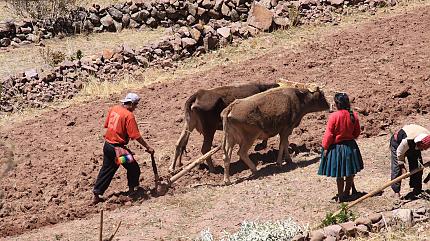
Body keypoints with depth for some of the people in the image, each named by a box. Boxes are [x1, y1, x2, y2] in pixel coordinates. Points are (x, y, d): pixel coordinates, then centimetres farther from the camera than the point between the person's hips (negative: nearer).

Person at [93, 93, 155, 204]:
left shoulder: (114, 109, 5)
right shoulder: (129, 116, -18)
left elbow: (107, 125, 14)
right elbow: (136, 136, -20)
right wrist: (148, 148, -14)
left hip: (107, 145, 8)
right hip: (117, 148, -8)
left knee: (106, 170, 17)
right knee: (133, 168, 11)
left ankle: (96, 195, 18)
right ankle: (132, 190, 22)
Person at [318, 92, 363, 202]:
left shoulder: (334, 116, -21)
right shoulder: (353, 116, -6)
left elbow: (329, 134, -15)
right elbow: (357, 132, 6)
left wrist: (325, 147, -4)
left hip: (337, 147, -4)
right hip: (350, 146, 4)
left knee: (339, 173, 7)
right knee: (350, 172, 18)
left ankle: (341, 195, 13)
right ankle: (347, 192, 31)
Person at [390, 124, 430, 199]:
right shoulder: (407, 140, -46)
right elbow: (400, 153, -28)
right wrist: (402, 167, -23)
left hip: (413, 146, 5)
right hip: (397, 143, -5)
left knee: (416, 167, 1)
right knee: (397, 168, -9)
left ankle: (416, 189, 13)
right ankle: (396, 191, 0)